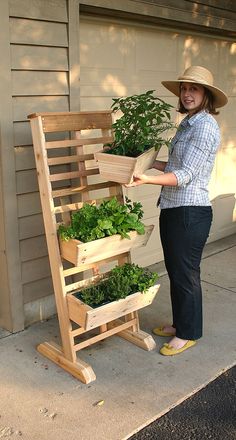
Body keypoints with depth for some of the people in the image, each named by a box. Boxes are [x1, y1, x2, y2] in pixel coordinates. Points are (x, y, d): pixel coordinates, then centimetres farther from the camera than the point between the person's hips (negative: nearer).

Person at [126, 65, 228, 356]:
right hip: (172, 209, 9)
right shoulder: (187, 124, 14)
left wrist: (147, 179, -31)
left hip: (190, 212, -9)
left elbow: (186, 175, -22)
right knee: (174, 271, 18)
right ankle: (179, 323, 36)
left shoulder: (206, 126, -15)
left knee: (185, 274, 4)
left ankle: (188, 333, 22)